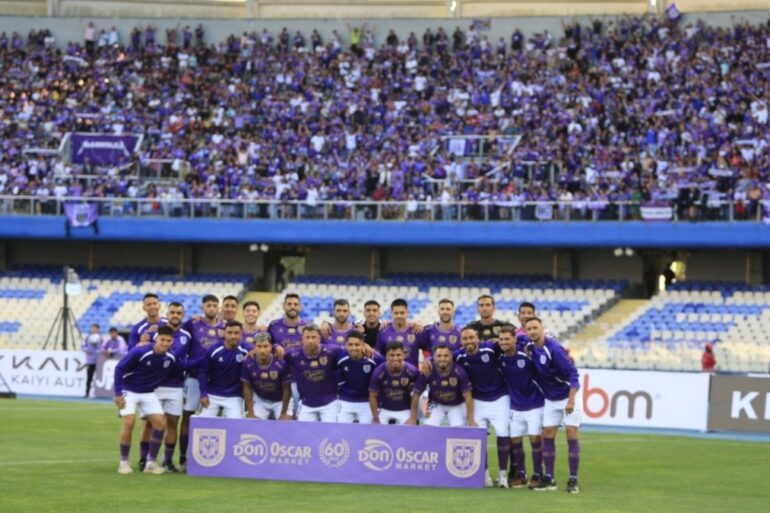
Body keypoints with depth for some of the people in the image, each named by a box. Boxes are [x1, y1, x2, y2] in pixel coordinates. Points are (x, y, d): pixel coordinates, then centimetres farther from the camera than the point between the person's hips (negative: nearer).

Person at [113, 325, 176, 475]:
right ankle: (124, 462, -6)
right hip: (129, 391, -5)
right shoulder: (139, 352, -24)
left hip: (149, 393, 5)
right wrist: (118, 393, -19)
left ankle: (151, 462, 1)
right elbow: (119, 368, -18)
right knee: (129, 422, -20)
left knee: (160, 423, -9)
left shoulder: (170, 359, -9)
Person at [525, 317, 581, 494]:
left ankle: (573, 480, -5)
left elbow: (572, 373, -24)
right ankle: (549, 478, 9)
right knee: (547, 436, 3)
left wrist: (571, 399, -28)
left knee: (572, 435, -8)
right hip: (550, 399, 6)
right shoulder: (531, 348, -5)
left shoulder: (553, 348, -23)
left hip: (567, 397, -6)